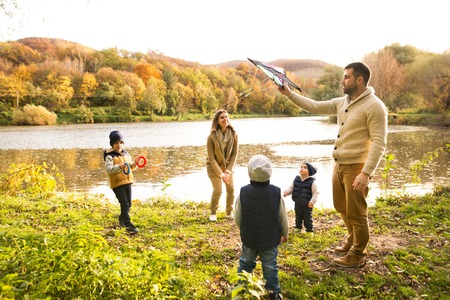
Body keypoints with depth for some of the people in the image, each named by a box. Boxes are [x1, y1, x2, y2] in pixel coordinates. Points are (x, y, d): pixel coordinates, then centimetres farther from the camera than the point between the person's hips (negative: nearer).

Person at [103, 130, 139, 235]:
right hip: (117, 184, -6)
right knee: (124, 204, -12)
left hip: (127, 182, 7)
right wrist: (119, 167, -37)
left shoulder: (126, 154, 11)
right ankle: (128, 225, -8)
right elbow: (108, 169, -22)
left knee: (128, 204, 15)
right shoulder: (110, 156, -9)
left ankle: (122, 220, 38)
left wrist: (135, 164, 0)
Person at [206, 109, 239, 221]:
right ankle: (213, 213, 13)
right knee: (218, 190, -11)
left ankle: (229, 212, 23)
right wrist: (220, 173, -20)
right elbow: (211, 157, -18)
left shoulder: (233, 134, -14)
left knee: (231, 189, 0)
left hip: (228, 165, 4)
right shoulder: (212, 136, -23)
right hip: (214, 166, -3)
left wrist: (228, 170, -14)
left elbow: (235, 153, -8)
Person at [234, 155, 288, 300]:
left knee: (246, 263, 21)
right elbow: (283, 219, -5)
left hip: (249, 238, 1)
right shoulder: (276, 193, -17)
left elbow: (237, 219, -6)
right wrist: (285, 234, 13)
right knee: (270, 266, 14)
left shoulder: (243, 193, -17)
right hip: (271, 239, -1)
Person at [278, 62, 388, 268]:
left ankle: (358, 255, 23)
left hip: (357, 168, -8)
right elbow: (314, 106, 14)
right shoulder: (342, 102, 10)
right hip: (339, 165, 8)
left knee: (356, 213, 4)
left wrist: (366, 173, -25)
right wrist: (289, 94, 8)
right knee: (341, 207, 21)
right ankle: (353, 241, 44)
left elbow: (379, 143, -19)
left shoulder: (374, 107, -14)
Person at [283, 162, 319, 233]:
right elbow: (291, 188, 6)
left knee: (307, 219, 6)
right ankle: (298, 228, 37)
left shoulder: (312, 181, -12)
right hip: (298, 204, 5)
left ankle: (309, 230, 21)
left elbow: (316, 193, -11)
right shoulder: (296, 179, 1)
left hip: (307, 205, -5)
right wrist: (286, 192, -14)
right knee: (298, 217, 20)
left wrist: (312, 201, -22)